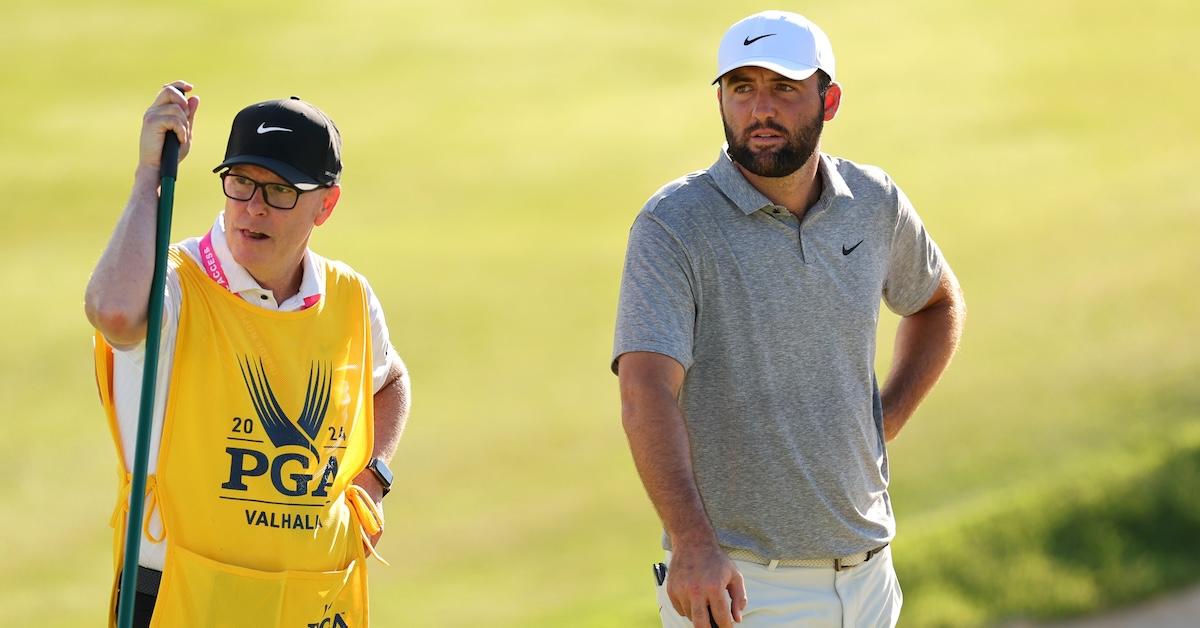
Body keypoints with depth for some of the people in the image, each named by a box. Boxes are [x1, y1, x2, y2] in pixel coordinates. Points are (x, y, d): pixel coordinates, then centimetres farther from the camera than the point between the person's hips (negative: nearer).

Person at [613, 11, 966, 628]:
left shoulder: (874, 203, 6)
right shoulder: (674, 224, -11)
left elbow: (937, 300, 27)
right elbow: (647, 394, -23)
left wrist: (886, 420, 11)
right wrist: (694, 546, -36)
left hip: (865, 575, 5)